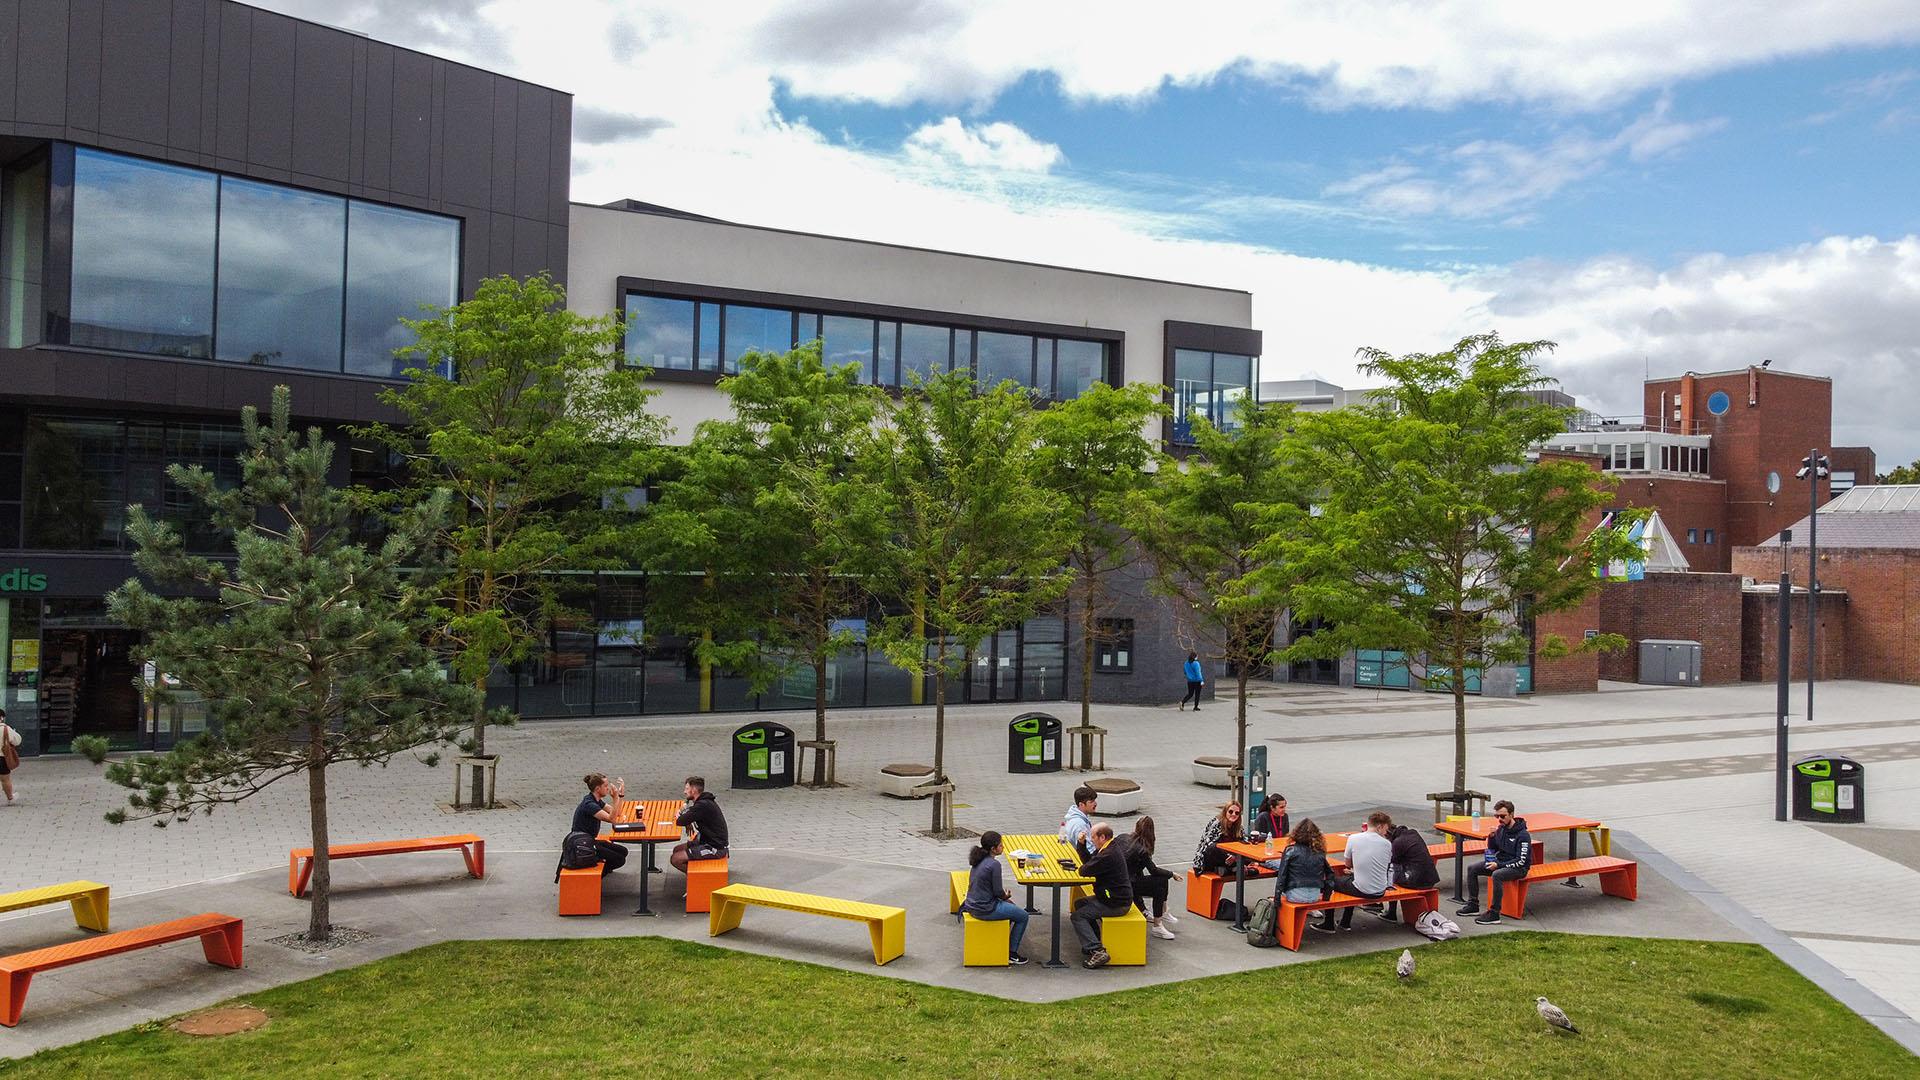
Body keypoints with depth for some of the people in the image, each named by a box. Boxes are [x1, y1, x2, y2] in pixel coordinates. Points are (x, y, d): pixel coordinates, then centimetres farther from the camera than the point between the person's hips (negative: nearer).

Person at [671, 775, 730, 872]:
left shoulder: (703, 805, -23)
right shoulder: (704, 801, 10)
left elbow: (680, 822, -22)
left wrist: (679, 818, 0)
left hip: (714, 848, -10)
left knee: (676, 859, -12)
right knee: (677, 850, 16)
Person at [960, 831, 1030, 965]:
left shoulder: (979, 860, 6)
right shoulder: (994, 864, -21)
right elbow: (997, 891, -16)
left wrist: (1004, 896, 12)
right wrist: (1006, 896, 5)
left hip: (972, 905, 9)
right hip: (985, 910, -9)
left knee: (1011, 906, 29)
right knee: (1023, 916, 6)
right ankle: (1011, 954, 10)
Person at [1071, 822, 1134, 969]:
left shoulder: (1108, 855, -25)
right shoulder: (1111, 848, 8)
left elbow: (1084, 871, -23)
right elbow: (1088, 861, 16)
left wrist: (1082, 867, 0)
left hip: (1116, 904, -10)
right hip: (1117, 897, 10)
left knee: (1078, 916, -10)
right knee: (1080, 904, 22)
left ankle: (1097, 951, -18)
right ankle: (1095, 942, 21)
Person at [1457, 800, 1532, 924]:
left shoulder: (1523, 835, -19)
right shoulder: (1501, 829, 3)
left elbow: (1521, 861, -22)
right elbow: (1492, 849, 15)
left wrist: (1499, 865, -24)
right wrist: (1492, 836, -6)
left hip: (1518, 868, -9)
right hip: (1500, 862, 9)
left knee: (1496, 875, -37)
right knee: (1472, 869, 0)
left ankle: (1494, 914, -30)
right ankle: (1473, 906, 5)